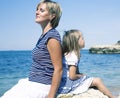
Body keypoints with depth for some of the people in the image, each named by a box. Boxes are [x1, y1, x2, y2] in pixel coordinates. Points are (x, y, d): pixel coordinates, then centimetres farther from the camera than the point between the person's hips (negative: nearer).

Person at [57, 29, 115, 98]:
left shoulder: (67, 54, 11)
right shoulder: (73, 56, -18)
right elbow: (72, 76, -21)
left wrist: (80, 75, 7)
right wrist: (81, 75, -3)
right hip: (69, 86, -10)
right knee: (97, 81, -6)